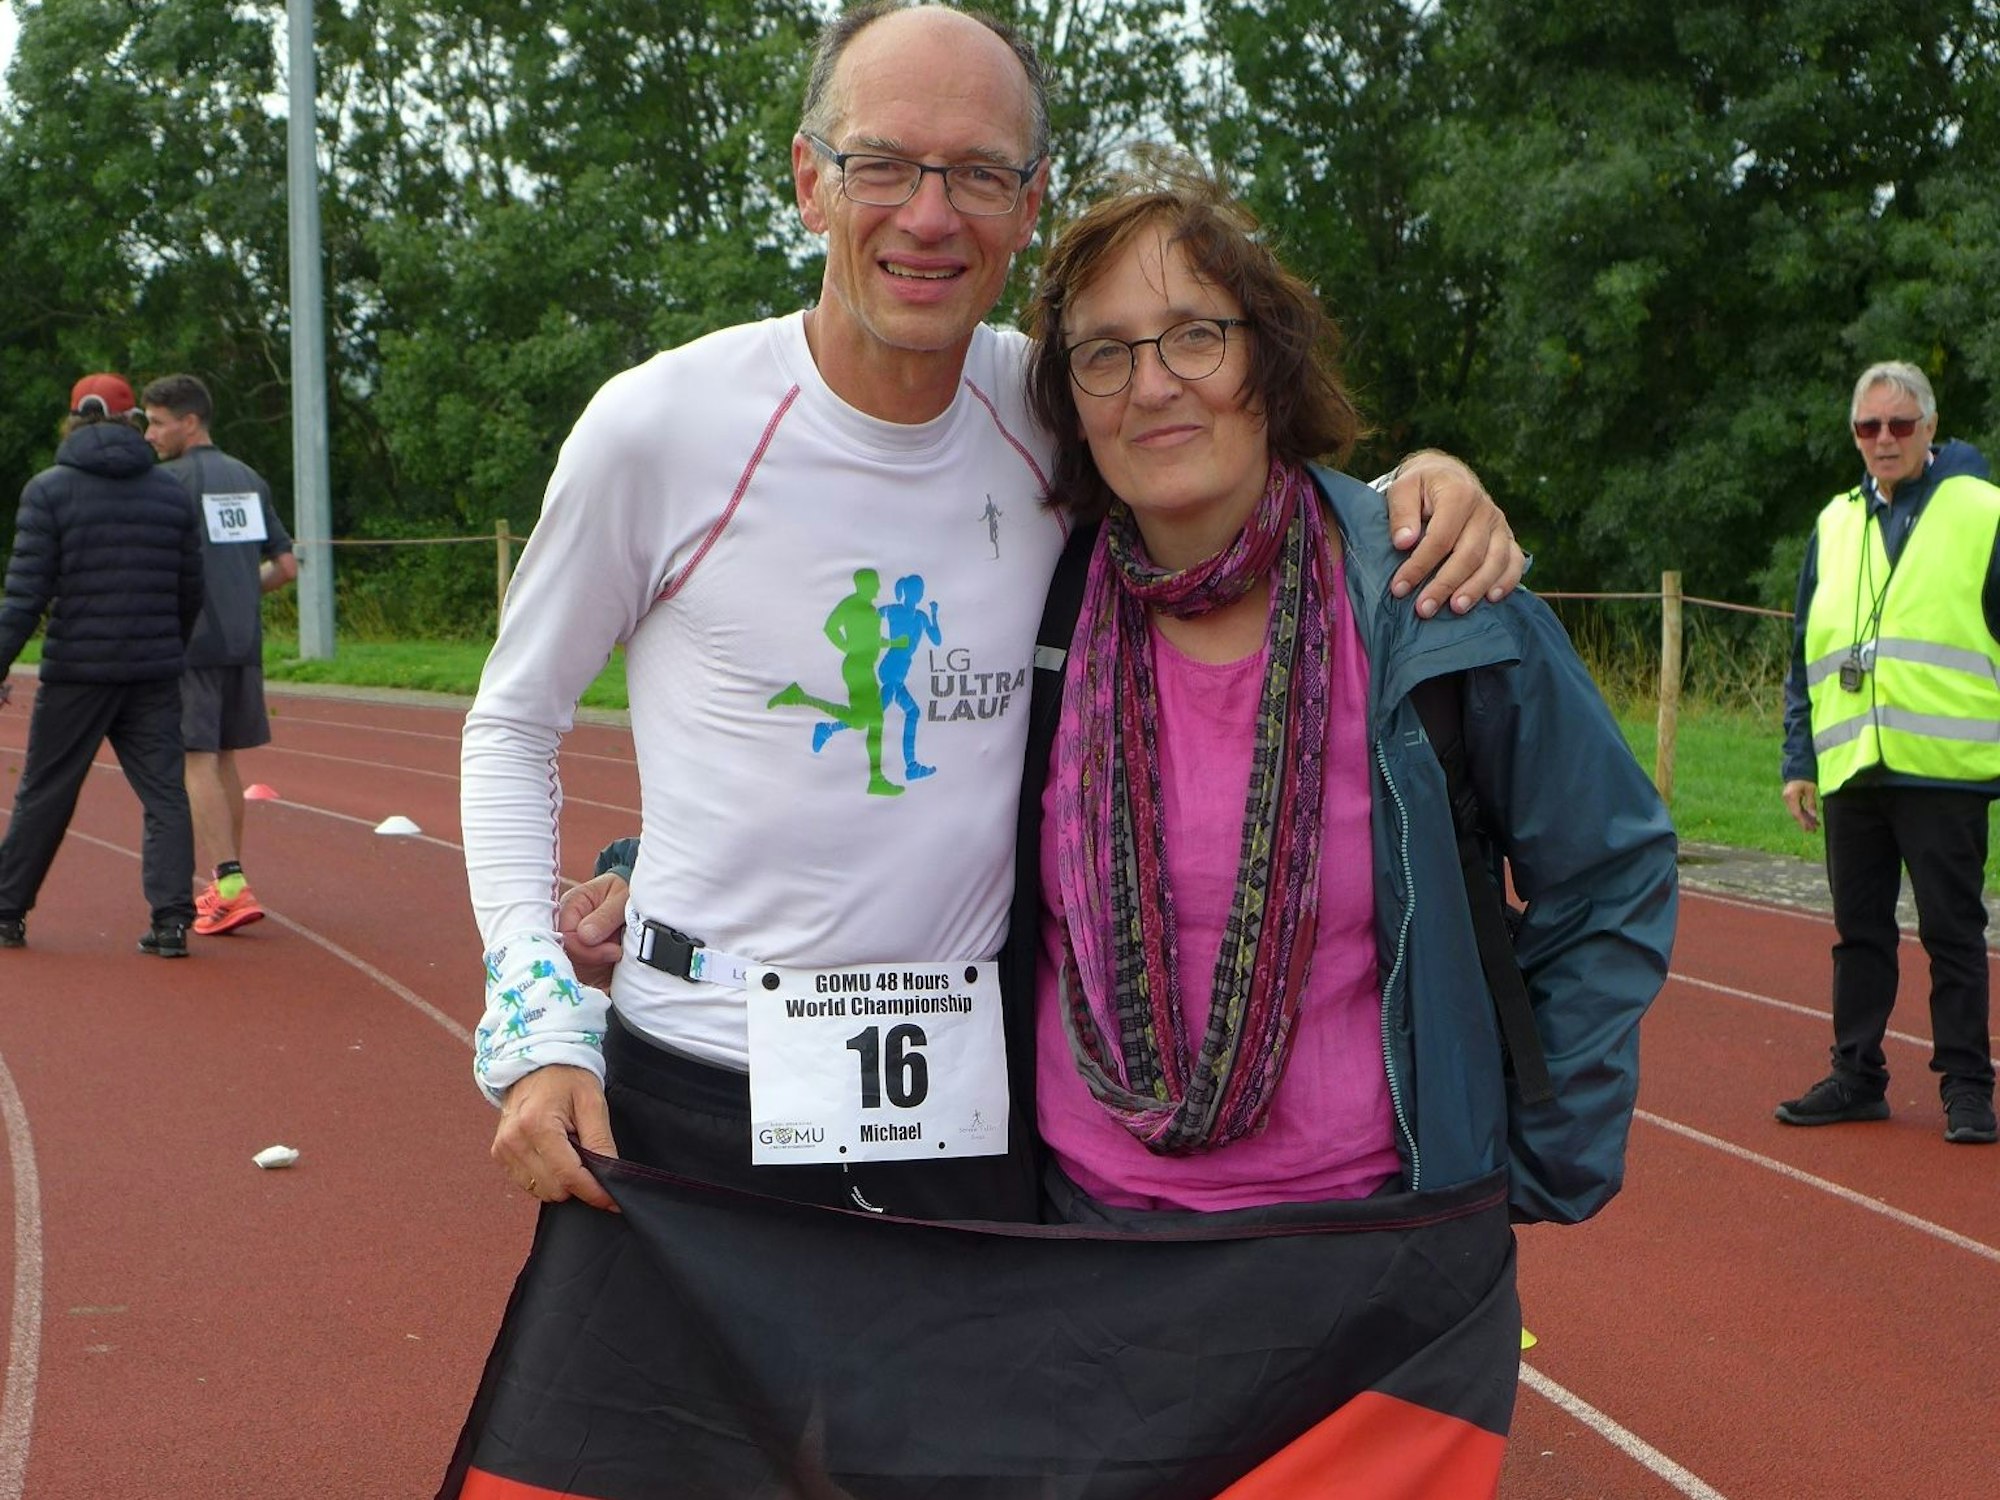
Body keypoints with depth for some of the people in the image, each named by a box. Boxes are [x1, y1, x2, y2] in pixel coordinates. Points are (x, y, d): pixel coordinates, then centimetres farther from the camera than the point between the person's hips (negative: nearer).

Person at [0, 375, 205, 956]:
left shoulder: (49, 490, -4)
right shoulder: (171, 494, 7)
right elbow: (190, 592, 11)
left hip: (75, 673, -2)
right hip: (154, 671, 2)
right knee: (164, 794, 2)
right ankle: (172, 917, -7)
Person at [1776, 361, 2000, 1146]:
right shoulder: (1835, 524, 14)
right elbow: (1805, 653, 17)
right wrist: (1800, 761, 11)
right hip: (1851, 770, 5)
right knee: (1859, 930, 11)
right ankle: (1857, 1074, 20)